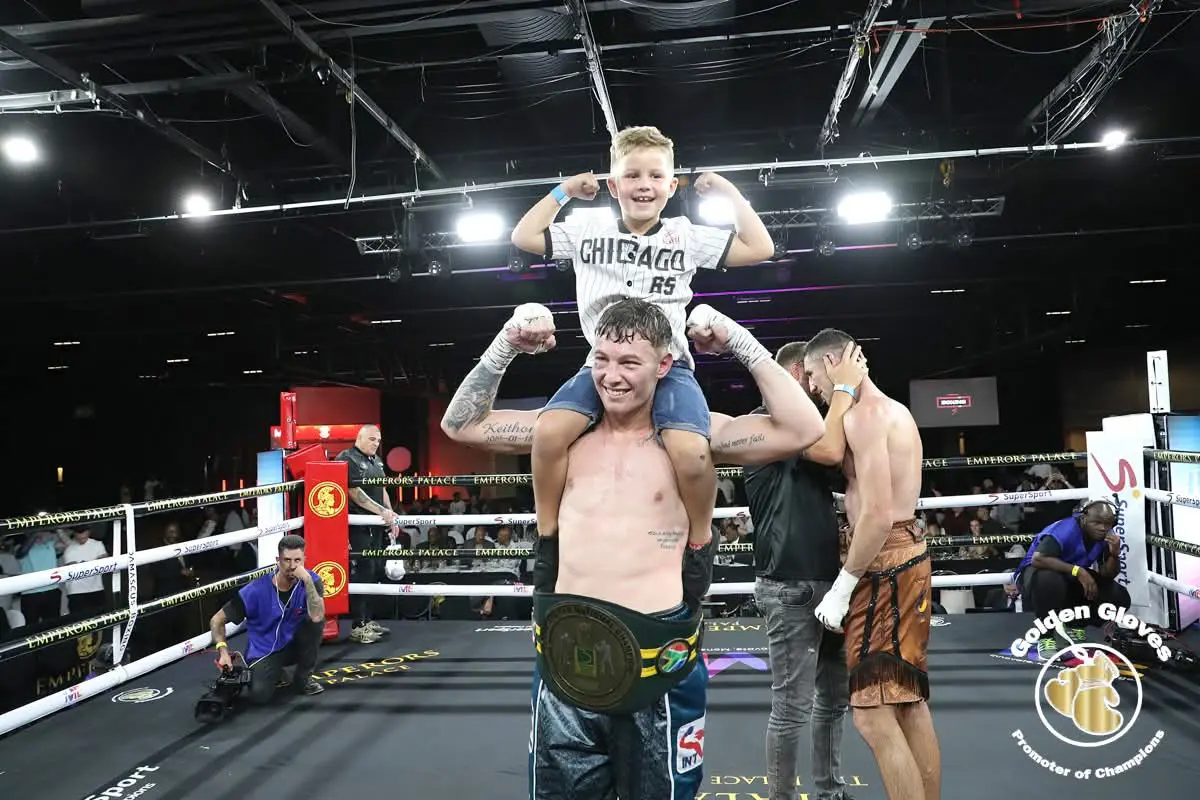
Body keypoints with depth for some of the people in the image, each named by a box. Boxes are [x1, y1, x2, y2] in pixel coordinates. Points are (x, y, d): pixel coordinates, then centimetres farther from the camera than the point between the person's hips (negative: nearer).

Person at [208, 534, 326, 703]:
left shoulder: (311, 580, -16)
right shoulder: (257, 590, -19)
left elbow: (317, 617, -33)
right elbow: (217, 620, -10)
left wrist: (307, 580, -38)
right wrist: (223, 651, -24)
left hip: (293, 645, 2)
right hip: (263, 652, -2)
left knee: (315, 621, -29)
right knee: (258, 695, -28)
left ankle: (303, 678, -6)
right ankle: (273, 673, 10)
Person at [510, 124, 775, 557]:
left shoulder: (686, 236, 8)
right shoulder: (588, 232, 11)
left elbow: (760, 248, 6)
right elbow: (523, 237, 13)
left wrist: (729, 192, 7)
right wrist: (563, 191, 13)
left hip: (668, 364, -1)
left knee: (691, 453, -29)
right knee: (548, 432, -26)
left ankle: (700, 541, 0)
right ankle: (546, 537, -4)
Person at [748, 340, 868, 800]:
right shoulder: (766, 420, -10)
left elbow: (844, 466, 21)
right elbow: (831, 451, -23)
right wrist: (845, 387, -14)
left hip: (825, 578, 10)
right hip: (790, 584, -10)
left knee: (834, 694, 17)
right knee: (792, 705, -2)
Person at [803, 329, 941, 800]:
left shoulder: (863, 415, -15)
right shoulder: (893, 410, 17)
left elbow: (877, 515, -22)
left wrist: (841, 587, -17)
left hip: (885, 559, -11)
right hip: (907, 550, 11)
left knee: (873, 715, -7)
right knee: (910, 704, 17)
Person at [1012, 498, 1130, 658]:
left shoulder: (1107, 536, -7)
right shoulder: (1064, 530, -29)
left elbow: (1107, 575, -7)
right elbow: (1038, 559, -42)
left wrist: (1114, 554, -26)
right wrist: (1078, 571, -41)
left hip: (1072, 580, 7)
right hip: (1034, 572, -7)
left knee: (1119, 597, -9)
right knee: (1048, 579, -41)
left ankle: (1073, 626, 14)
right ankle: (1045, 638, -20)